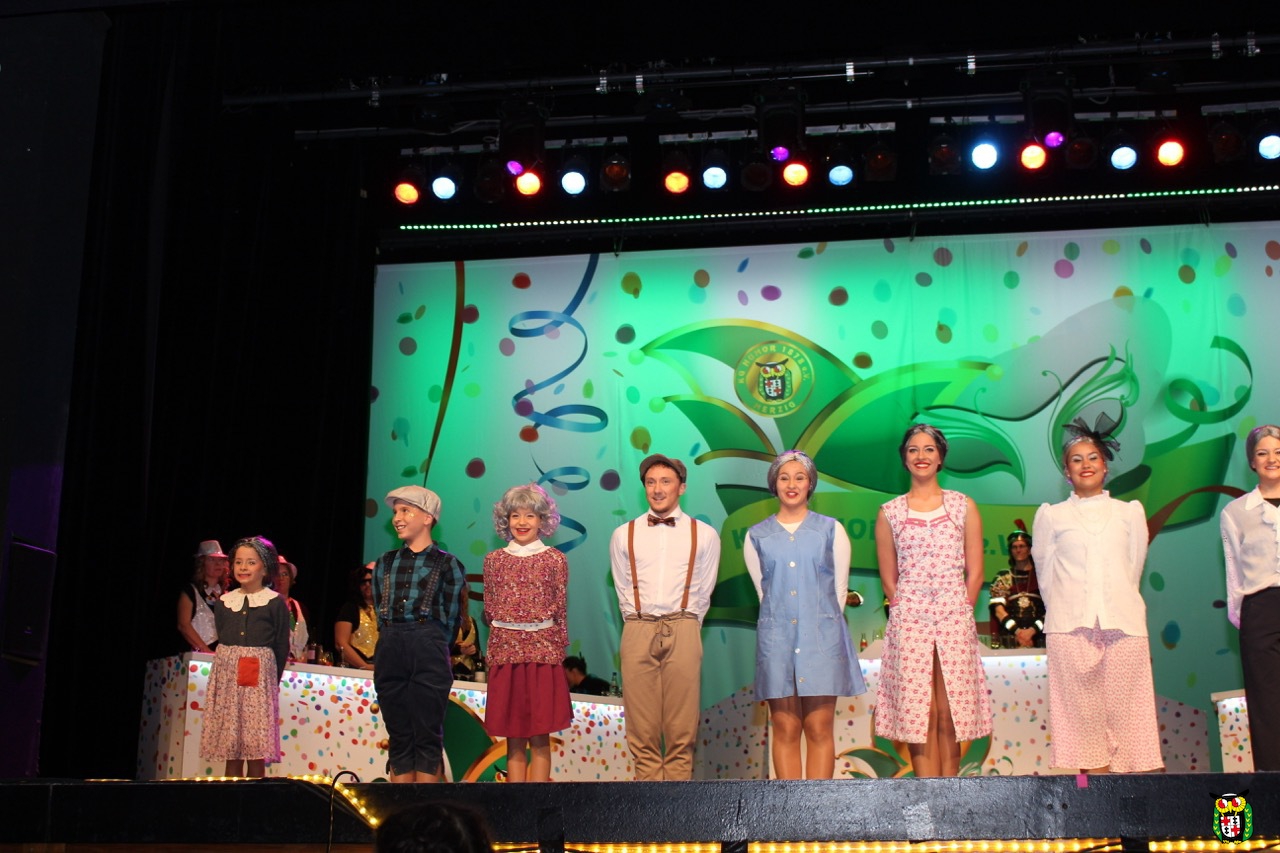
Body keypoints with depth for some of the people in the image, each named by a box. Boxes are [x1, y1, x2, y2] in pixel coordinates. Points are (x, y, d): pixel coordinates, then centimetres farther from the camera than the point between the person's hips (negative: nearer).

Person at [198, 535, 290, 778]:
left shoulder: (275, 603, 0)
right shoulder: (224, 602, 11)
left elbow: (282, 647, 1)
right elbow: (222, 640, 16)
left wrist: (272, 680, -2)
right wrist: (229, 667, 5)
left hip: (260, 679, -4)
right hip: (226, 679, 4)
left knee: (256, 754, -6)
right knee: (230, 752, 4)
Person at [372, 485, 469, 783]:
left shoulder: (446, 563, 3)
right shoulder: (386, 562, 15)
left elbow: (451, 617, 2)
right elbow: (380, 612, 16)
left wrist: (430, 647, 0)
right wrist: (394, 643, 6)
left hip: (428, 651, -4)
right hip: (390, 650, 4)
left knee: (427, 736, -2)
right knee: (398, 736, 6)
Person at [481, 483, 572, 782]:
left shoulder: (555, 559, 4)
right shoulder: (494, 559, 9)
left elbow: (559, 611, 4)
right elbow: (489, 611, 12)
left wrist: (557, 651, 2)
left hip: (543, 653, -2)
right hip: (505, 653, 2)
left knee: (539, 740, -1)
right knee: (514, 742, 4)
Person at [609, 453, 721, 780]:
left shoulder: (704, 535, 7)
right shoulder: (623, 535, 11)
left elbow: (703, 592, 10)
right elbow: (623, 591, 13)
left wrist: (684, 628, 6)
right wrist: (640, 625, 7)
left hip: (682, 633, -1)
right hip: (638, 632, 1)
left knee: (682, 728, -2)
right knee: (642, 729, 0)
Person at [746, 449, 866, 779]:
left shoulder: (830, 530, 7)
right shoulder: (757, 536, 9)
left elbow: (840, 587, 8)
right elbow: (763, 590, 13)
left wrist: (823, 622, 6)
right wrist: (784, 620, 8)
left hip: (821, 636, -1)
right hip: (776, 637, 1)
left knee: (820, 729, -2)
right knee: (785, 729, 1)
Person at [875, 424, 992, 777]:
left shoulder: (963, 506, 7)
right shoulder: (889, 513, 7)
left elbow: (975, 572, 7)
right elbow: (888, 578, 9)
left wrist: (959, 614, 3)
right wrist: (908, 612, 5)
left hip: (955, 620, 0)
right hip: (908, 624, 0)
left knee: (950, 716, 0)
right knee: (918, 714, -2)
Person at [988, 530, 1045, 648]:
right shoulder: (1002, 578, 15)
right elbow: (998, 610, 6)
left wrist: (1032, 631, -9)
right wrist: (1017, 631, -8)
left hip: (1038, 635, 0)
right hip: (1009, 637, 0)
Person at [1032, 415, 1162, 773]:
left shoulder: (1129, 512, 15)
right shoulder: (1051, 516, 12)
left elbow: (1134, 568, 15)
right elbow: (1046, 575, 11)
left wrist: (1119, 608, 11)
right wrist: (1065, 612, 9)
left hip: (1123, 623, 1)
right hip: (1071, 626, -1)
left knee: (1123, 706, -3)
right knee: (1082, 707, -4)